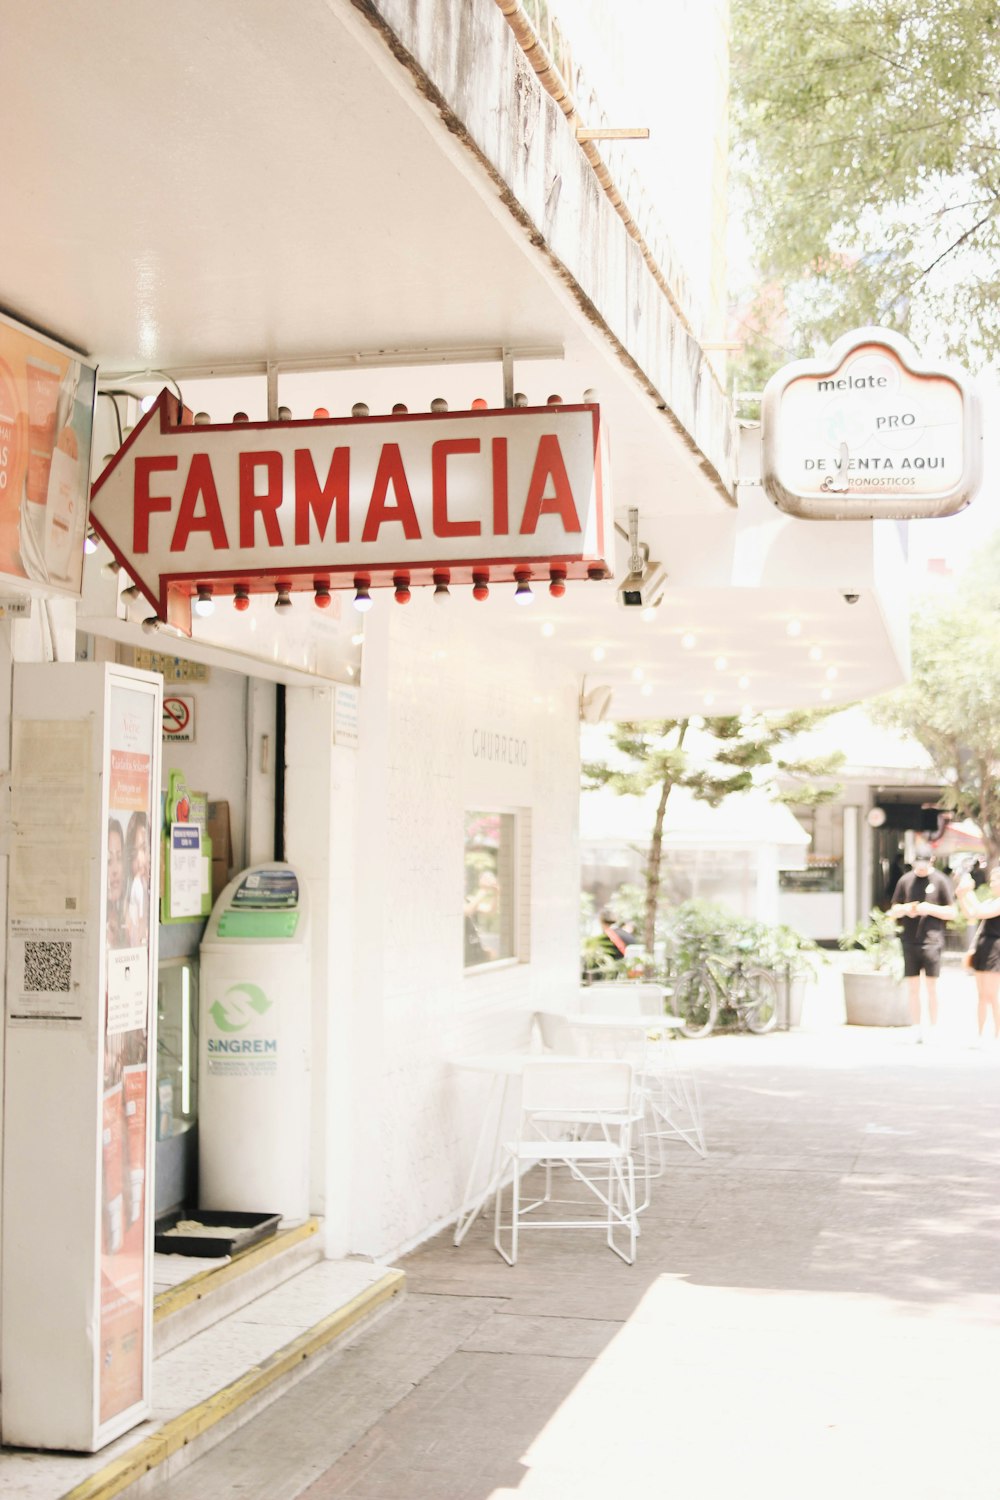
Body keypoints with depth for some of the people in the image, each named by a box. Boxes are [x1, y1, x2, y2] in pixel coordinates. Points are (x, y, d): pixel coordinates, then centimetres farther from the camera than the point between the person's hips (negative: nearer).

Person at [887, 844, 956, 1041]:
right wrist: (904, 909, -6)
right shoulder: (905, 881, 11)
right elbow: (893, 911, 16)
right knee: (912, 987, 4)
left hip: (931, 941, -3)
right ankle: (917, 1029, 11)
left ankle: (932, 1029, 2)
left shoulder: (941, 881, 1)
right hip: (909, 942, 3)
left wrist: (930, 908, -12)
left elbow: (952, 913, 2)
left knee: (931, 987, -4)